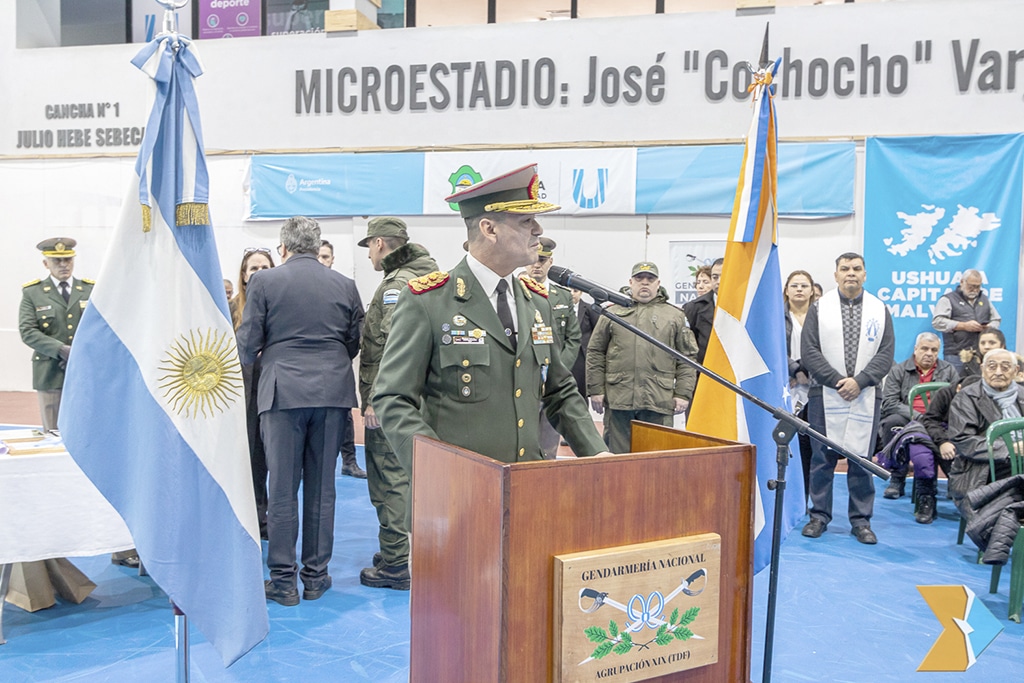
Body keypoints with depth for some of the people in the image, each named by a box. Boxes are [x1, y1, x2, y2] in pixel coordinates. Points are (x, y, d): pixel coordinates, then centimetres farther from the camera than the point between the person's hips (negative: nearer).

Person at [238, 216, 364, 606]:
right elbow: (356, 343, 10)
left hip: (284, 390, -2)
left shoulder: (264, 282, -2)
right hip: (333, 391, 3)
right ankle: (316, 576, 18)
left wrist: (252, 359, 20)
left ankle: (283, 581, 10)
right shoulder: (344, 285, 6)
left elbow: (247, 345, -2)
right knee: (321, 486, 9)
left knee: (282, 487, 5)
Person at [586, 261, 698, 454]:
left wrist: (683, 394, 1)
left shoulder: (675, 316, 11)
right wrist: (595, 390, 3)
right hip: (618, 399, 0)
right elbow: (595, 353, 9)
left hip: (659, 401, 0)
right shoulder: (613, 312, 11)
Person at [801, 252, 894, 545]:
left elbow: (885, 354, 2)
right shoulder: (820, 308, 5)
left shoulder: (879, 310, 9)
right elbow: (809, 352, -2)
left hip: (865, 397, 1)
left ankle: (861, 521, 14)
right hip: (825, 395, -1)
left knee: (862, 459, 4)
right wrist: (837, 381, -11)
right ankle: (819, 516, 14)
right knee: (822, 458, 4)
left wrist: (859, 381, -11)